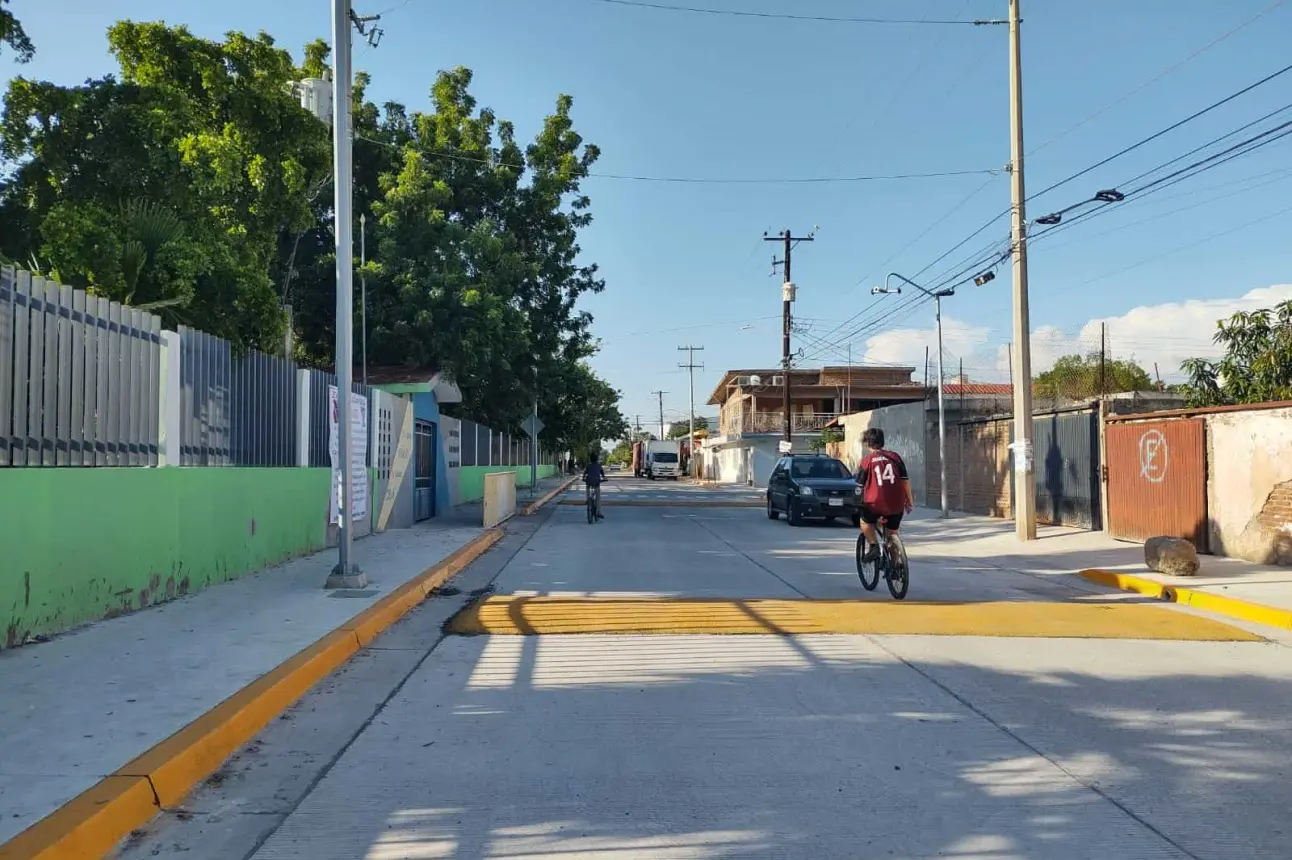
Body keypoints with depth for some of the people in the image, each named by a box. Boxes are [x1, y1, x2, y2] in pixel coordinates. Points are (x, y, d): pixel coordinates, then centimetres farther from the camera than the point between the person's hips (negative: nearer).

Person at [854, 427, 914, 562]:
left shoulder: (867, 460, -3)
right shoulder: (894, 456, 3)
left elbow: (860, 485, 5)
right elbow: (905, 480, 4)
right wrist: (910, 501, 14)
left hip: (876, 504, -3)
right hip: (897, 504, 3)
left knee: (865, 520, 26)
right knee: (893, 532, 22)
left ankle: (873, 546, 7)